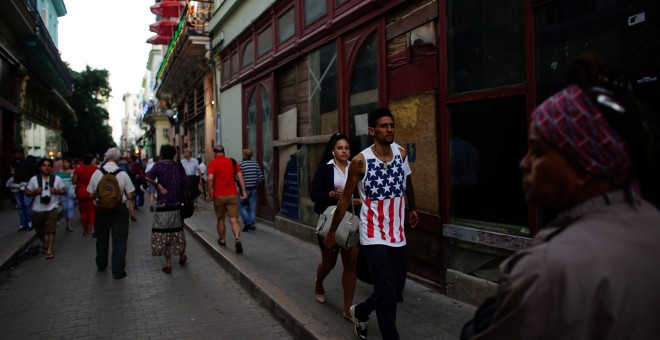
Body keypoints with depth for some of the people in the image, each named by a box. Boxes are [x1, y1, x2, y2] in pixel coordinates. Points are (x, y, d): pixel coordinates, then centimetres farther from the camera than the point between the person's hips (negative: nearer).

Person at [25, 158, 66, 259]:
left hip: (52, 208, -2)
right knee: (39, 230, 17)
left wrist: (56, 191, -15)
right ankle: (44, 243, 45)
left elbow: (64, 190, 5)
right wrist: (35, 192, -17)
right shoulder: (34, 179, -1)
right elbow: (27, 192, 3)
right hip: (37, 209, 2)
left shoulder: (56, 179, 0)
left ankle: (49, 251, -9)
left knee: (51, 230, -13)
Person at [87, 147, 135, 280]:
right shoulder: (123, 174, -12)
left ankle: (101, 265, 38)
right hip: (120, 210, -2)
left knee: (102, 239, 20)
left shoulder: (97, 173, -8)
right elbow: (129, 196, -9)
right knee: (119, 240, 4)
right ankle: (118, 271, 5)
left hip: (101, 210, 3)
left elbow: (91, 195, -2)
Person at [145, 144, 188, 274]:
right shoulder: (179, 166, 3)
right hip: (177, 205, 4)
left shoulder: (159, 165, -6)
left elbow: (147, 177, -23)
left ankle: (168, 263, 4)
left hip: (163, 206, -4)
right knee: (178, 231, 19)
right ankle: (182, 255, 33)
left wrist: (158, 185, -13)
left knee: (163, 234, 4)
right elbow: (185, 185, 2)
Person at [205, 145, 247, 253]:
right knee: (234, 220, -2)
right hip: (232, 195, 2)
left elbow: (210, 179, -16)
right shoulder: (232, 162, 7)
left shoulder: (213, 163, -3)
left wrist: (209, 193, -7)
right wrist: (243, 191, 2)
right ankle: (238, 239, -23)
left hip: (218, 196, -1)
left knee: (220, 219, 17)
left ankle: (222, 240, 32)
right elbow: (240, 177, 1)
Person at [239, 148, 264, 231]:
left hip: (245, 189, -4)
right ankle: (252, 224, 14)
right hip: (253, 189, 5)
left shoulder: (241, 165, -13)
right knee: (252, 206, 10)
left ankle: (247, 222, -3)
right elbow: (261, 177, 1)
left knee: (243, 206, 7)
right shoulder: (256, 164, 1)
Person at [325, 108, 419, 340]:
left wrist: (412, 209, 32)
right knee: (387, 295, -8)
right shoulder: (361, 161, -13)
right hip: (373, 236, -5)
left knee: (396, 290, 15)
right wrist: (332, 231, 0)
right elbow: (345, 199, -5)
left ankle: (360, 312, 42)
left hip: (398, 235, 6)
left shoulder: (401, 153, 1)